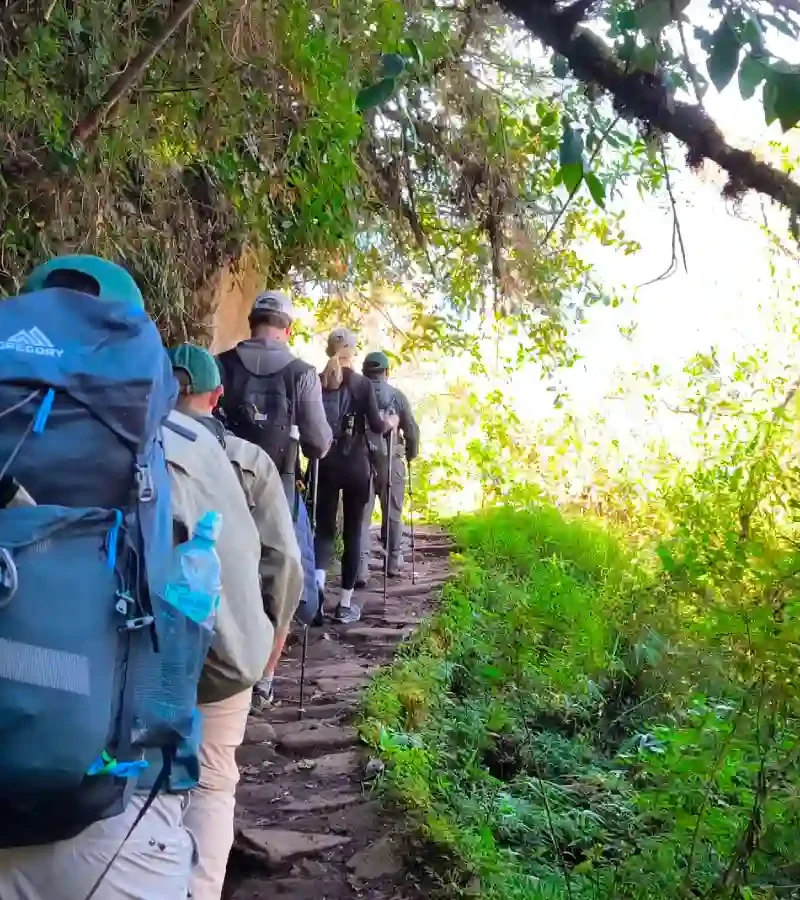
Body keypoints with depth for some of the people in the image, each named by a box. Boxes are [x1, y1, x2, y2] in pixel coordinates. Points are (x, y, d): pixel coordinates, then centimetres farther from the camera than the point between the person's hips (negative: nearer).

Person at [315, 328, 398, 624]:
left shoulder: (316, 382, 2)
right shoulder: (362, 383, -4)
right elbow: (376, 426, -8)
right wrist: (390, 422, 12)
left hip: (325, 464, 2)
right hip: (356, 465, -2)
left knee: (324, 527, 11)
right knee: (352, 531, 7)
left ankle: (317, 580, -18)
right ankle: (345, 604, 9)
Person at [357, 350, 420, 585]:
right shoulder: (397, 396, 1)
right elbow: (412, 429, 1)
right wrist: (412, 454, 18)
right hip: (390, 460, 0)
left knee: (361, 515, 2)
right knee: (392, 514, 14)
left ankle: (361, 569, -6)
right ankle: (393, 562, 24)